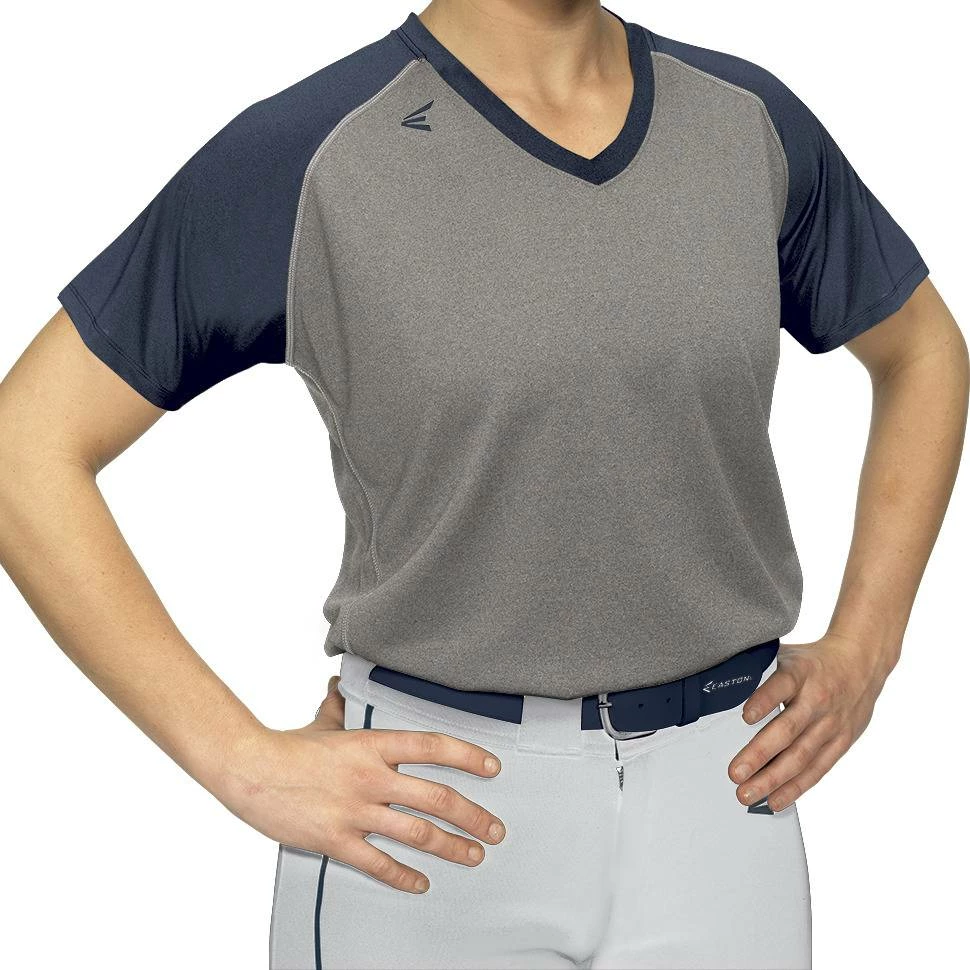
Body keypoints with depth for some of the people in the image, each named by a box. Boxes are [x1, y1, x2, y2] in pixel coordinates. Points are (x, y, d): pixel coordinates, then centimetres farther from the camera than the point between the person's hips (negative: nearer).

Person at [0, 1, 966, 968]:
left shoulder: (751, 122, 2)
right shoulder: (304, 152, -11)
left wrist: (864, 648, 6)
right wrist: (244, 762, -14)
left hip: (715, 788, 3)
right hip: (428, 803, -2)